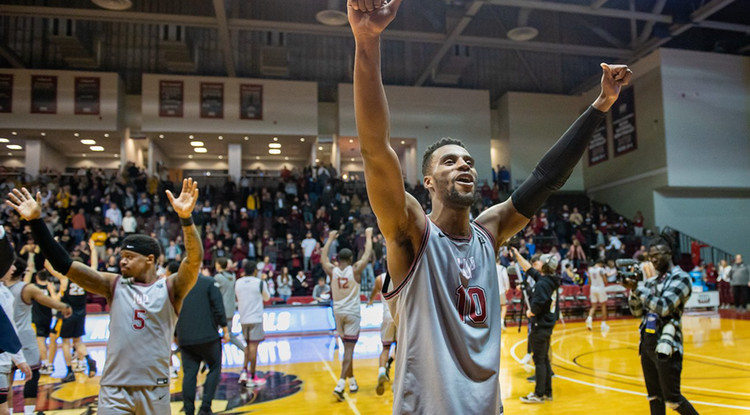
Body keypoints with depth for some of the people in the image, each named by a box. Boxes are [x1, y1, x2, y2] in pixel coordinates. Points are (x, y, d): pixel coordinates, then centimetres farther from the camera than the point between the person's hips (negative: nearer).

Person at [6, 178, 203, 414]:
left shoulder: (170, 289, -4)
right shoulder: (113, 286, 4)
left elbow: (194, 260, -21)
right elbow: (64, 264, -2)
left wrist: (185, 218, -37)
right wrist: (36, 221, -10)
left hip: (155, 389, -2)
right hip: (114, 388, 2)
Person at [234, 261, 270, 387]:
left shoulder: (238, 283, 5)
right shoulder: (260, 283, -8)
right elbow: (267, 298, 8)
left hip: (243, 319, 5)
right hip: (256, 318, -5)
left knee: (249, 345, 19)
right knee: (253, 346, -1)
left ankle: (244, 371, 11)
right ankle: (252, 377, 3)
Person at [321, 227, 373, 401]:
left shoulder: (332, 271, -1)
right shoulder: (355, 270, -8)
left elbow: (323, 257, 17)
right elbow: (367, 254, 3)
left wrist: (330, 239, 29)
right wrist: (368, 236, 17)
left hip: (338, 312, 4)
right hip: (352, 313, -4)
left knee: (347, 347, 19)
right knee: (349, 349, -5)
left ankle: (352, 381, 30)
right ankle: (340, 385, -16)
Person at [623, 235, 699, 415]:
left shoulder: (681, 278, -7)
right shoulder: (652, 280, 13)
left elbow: (664, 307, -20)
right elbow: (637, 312, 11)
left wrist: (637, 287, -17)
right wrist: (632, 290, -5)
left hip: (666, 347, -7)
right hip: (647, 345, 7)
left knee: (672, 399, -1)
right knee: (654, 397, 11)